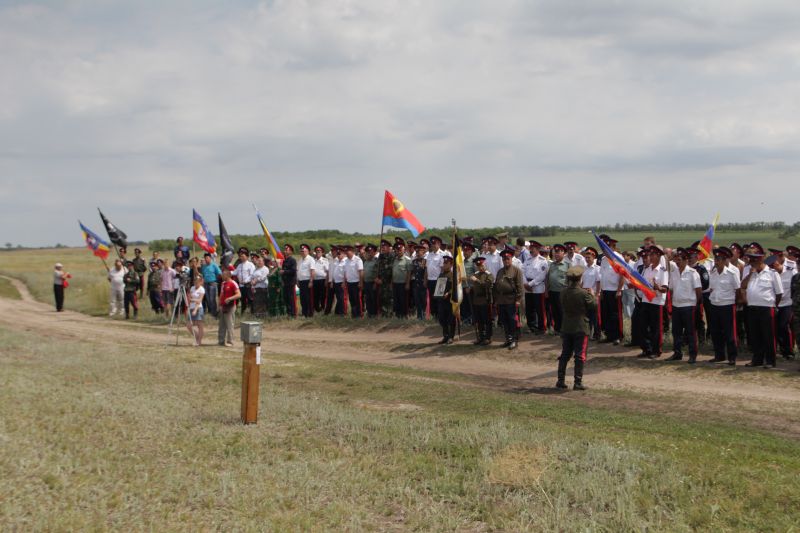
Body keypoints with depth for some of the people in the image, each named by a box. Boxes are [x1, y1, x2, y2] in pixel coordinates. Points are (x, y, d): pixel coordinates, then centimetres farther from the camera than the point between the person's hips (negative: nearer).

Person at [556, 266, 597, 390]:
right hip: (581, 328, -5)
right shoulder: (583, 293, -16)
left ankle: (560, 380, 13)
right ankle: (578, 382, 0)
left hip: (566, 328, 5)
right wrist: (592, 295, 9)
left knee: (565, 354, 14)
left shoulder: (563, 293, 0)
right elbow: (594, 307, -8)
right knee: (580, 356, 1)